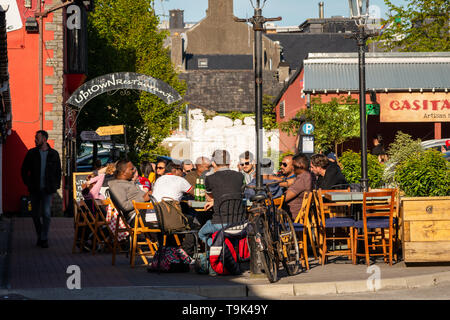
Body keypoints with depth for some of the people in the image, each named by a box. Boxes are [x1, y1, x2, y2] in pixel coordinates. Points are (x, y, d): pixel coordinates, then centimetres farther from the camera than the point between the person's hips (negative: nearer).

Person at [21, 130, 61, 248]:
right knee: (35, 214, 6)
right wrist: (28, 184, 1)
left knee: (46, 214, -11)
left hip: (47, 189, -2)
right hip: (34, 190, 2)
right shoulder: (31, 153, 3)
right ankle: (39, 236, 21)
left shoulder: (54, 154, 2)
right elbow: (24, 170, 10)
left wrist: (56, 185, 3)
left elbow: (58, 171, 11)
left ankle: (44, 239, -4)